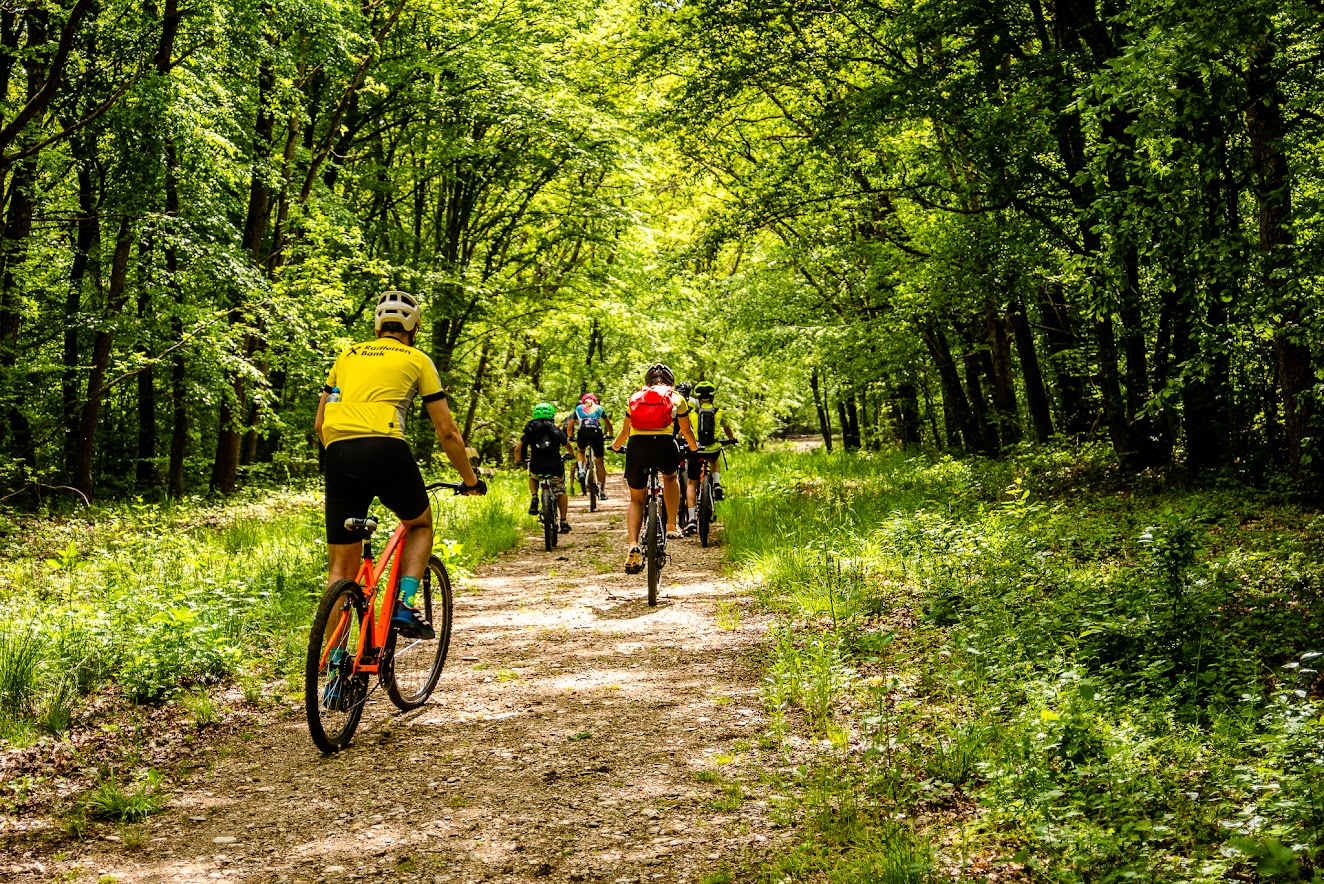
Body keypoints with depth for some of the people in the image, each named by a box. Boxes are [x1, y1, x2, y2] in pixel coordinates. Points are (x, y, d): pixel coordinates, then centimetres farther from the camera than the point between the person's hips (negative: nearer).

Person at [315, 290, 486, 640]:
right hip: (386, 448, -3)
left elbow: (319, 424, 25)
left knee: (341, 567, 11)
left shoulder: (348, 356, 25)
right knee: (420, 523, 26)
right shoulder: (417, 360, 14)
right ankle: (404, 605, 6)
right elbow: (447, 431, 13)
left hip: (339, 453, 3)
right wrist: (470, 480, 24)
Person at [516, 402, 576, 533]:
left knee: (532, 477, 36)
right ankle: (564, 522, 19)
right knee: (561, 492, 23)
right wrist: (571, 454, 52)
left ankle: (534, 498, 10)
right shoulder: (556, 430, 14)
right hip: (555, 468, 0)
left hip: (536, 468, 0)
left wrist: (518, 460, 33)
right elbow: (568, 446, 29)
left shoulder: (530, 430, 13)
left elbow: (518, 449, 12)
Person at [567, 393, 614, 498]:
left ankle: (581, 470, 6)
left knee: (581, 451, 33)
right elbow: (609, 425, 35)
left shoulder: (578, 408, 26)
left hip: (583, 433, 0)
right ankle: (602, 491, 9)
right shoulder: (599, 408, 27)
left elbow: (569, 428, 29)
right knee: (600, 462, 11)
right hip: (597, 433, 0)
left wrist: (571, 437, 46)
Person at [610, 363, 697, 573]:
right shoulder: (676, 398, 20)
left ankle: (633, 546, -5)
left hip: (636, 446, 1)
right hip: (664, 445, -1)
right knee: (670, 477, 34)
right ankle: (672, 526, 25)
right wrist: (694, 446, 50)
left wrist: (615, 446, 52)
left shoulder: (636, 397, 24)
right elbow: (686, 431, 29)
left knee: (637, 499, 16)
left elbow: (625, 432, 31)